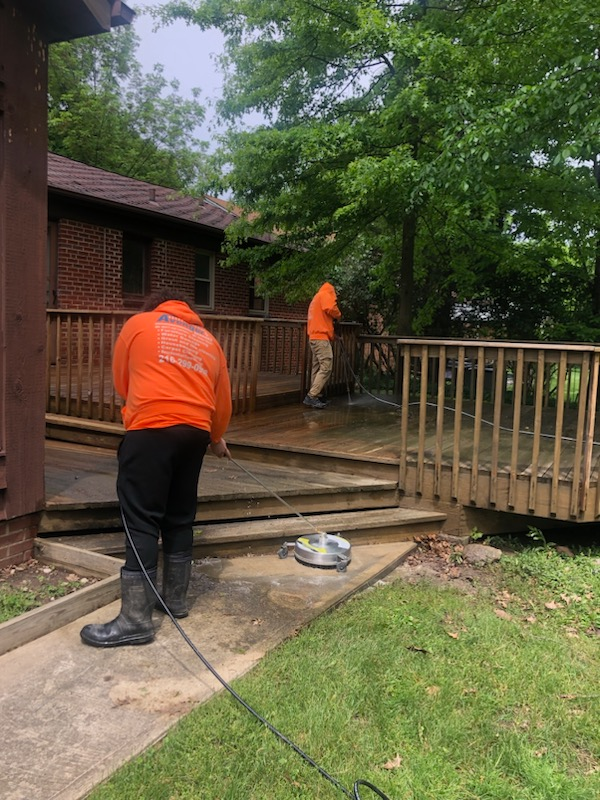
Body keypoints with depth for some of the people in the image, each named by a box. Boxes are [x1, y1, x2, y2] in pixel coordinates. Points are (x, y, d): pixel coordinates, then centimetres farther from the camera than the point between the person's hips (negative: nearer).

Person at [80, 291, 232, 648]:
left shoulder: (139, 323, 13)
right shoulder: (210, 341, 22)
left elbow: (121, 379, 20)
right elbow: (223, 400, 23)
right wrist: (216, 438, 40)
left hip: (151, 429, -5)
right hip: (195, 432, 5)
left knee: (141, 521, -3)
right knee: (180, 518, 16)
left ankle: (136, 620, -1)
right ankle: (176, 599, 25)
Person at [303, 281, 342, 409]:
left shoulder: (315, 299, 27)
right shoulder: (325, 294, 0)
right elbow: (330, 308, -20)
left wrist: (333, 334, 16)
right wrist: (338, 316, 2)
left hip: (314, 337, 10)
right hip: (321, 337, -10)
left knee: (318, 367, 9)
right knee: (326, 367, -14)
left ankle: (316, 396, 8)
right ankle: (312, 396, -20)